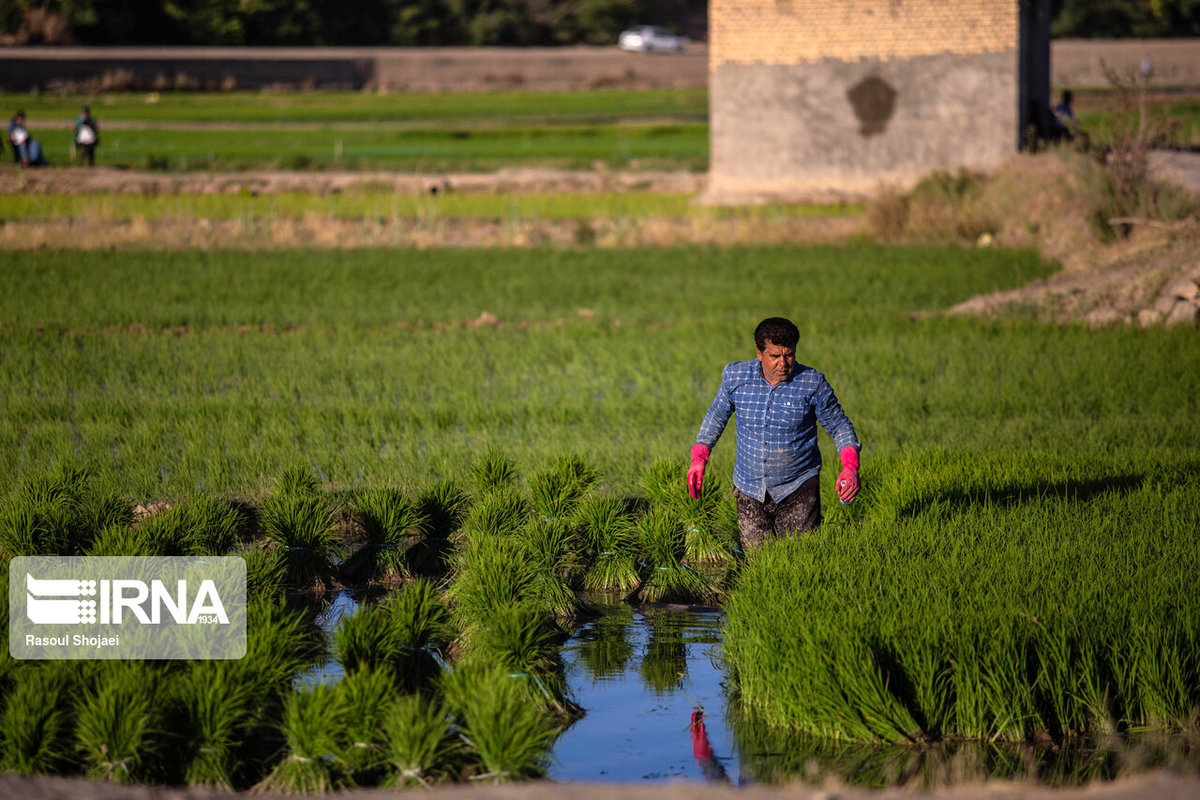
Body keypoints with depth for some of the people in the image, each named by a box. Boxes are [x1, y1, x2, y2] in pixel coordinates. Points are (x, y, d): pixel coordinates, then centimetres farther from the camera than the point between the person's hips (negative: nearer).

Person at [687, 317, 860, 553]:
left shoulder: (812, 383, -10)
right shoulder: (736, 376, -4)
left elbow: (839, 426, 0)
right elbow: (716, 416, 13)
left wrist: (850, 468, -15)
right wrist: (699, 458, 6)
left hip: (797, 489, -2)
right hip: (749, 487, 2)